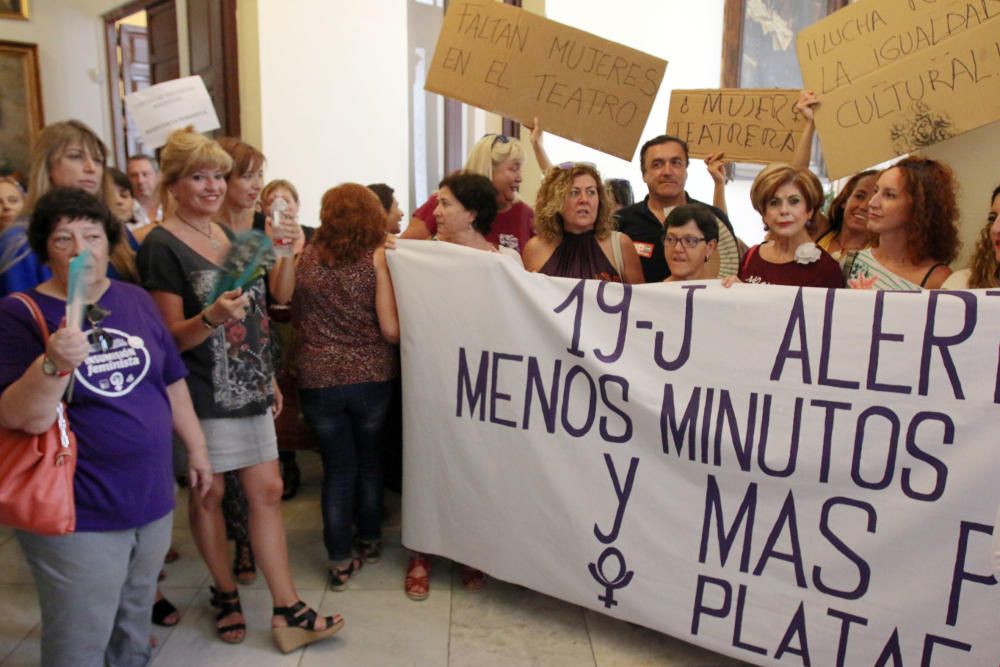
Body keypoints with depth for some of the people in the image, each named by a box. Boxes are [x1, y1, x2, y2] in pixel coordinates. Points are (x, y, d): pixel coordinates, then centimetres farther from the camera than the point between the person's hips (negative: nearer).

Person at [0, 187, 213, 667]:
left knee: (135, 625, 23)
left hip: (154, 500, 5)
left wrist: (196, 447, 14)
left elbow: (173, 382, 11)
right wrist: (55, 363, -35)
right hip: (76, 517, -5)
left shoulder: (137, 300, 5)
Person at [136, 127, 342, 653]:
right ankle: (225, 593, 30)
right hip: (204, 393, -6)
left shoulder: (229, 235, 11)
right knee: (208, 493, 8)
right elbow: (173, 336, -11)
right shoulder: (162, 246, -9)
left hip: (248, 388, 6)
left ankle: (287, 611, 11)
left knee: (267, 491, 5)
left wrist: (270, 377, 17)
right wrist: (212, 317, -31)